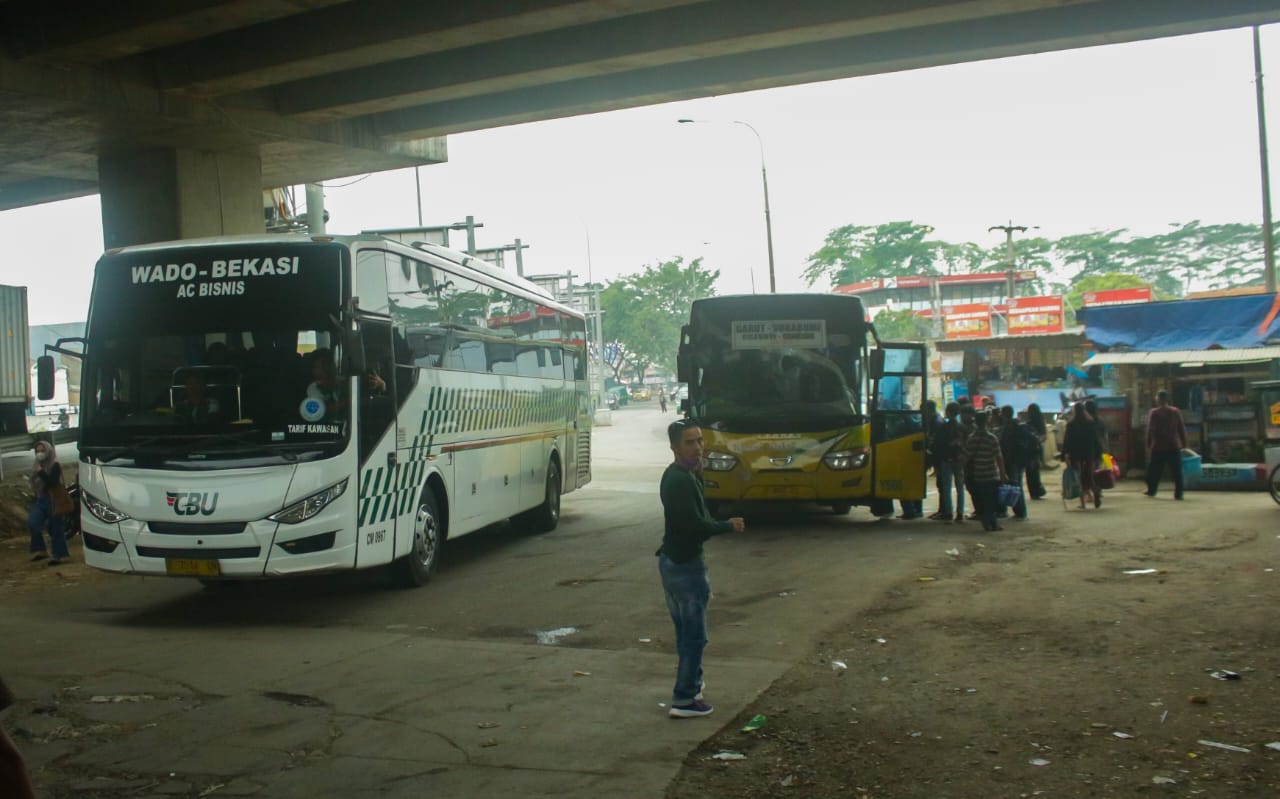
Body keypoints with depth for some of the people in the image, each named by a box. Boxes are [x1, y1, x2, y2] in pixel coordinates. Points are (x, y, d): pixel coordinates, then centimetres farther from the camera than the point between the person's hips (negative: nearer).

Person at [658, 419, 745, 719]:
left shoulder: (676, 475, 11)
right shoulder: (681, 481, -21)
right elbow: (696, 525, -24)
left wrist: (698, 470, 6)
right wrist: (729, 526, -10)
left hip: (672, 560, 10)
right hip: (685, 564, -10)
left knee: (685, 629, 22)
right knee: (694, 634, -2)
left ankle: (691, 684, 36)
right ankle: (684, 700, 3)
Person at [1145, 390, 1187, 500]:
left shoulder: (1154, 413, -6)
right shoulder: (1176, 412, 3)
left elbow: (1150, 431, -6)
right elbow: (1182, 429, 4)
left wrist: (1149, 445, -1)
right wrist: (1184, 444, 9)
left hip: (1158, 447, -1)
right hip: (1174, 447, 1)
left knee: (1154, 470, 13)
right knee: (1177, 472, 1)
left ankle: (1151, 490, 23)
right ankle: (1178, 493, -5)